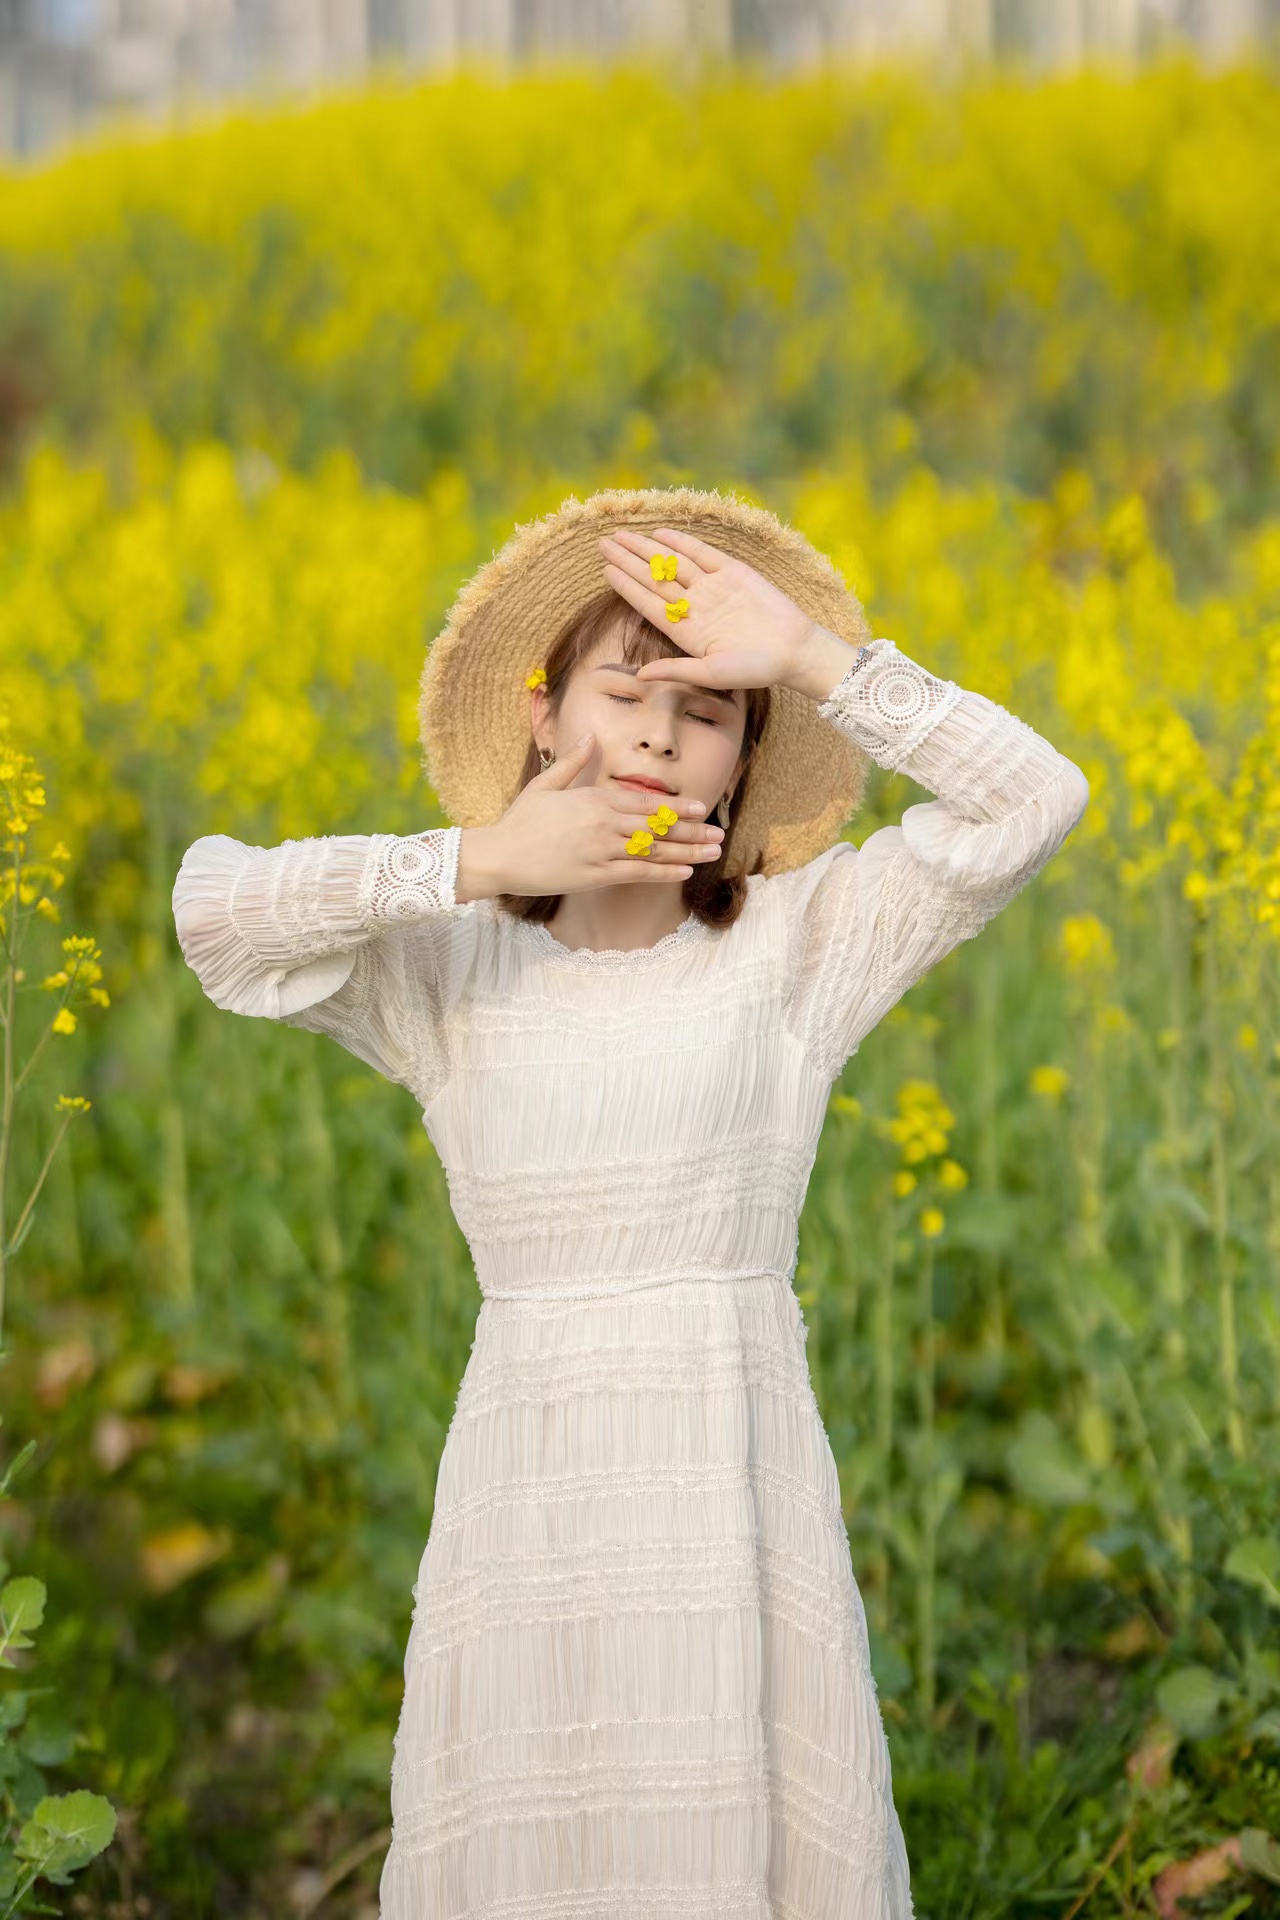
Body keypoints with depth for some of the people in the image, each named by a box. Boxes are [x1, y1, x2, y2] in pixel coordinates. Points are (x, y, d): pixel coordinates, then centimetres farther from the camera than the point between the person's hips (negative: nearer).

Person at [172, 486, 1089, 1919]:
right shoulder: (445, 972, 5)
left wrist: (810, 655, -9)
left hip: (743, 1492, 0)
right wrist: (480, 861, -12)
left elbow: (1030, 800, -5)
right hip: (526, 1501, 0)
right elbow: (218, 910, -12)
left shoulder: (796, 944, 6)